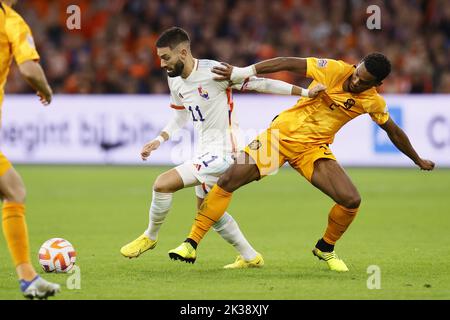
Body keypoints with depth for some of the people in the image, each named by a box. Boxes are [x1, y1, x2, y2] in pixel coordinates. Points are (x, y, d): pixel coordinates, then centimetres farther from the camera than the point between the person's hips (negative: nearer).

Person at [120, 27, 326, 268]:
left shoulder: (213, 72, -22)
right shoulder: (175, 80, 4)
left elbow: (259, 83, -16)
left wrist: (305, 92, -15)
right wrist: (159, 140, 8)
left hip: (221, 153, -10)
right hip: (206, 151, 10)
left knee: (163, 184, -18)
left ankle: (150, 236, 4)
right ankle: (250, 257, 34)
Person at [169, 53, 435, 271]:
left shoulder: (373, 102, -3)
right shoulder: (334, 70, -15)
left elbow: (394, 132, 13)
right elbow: (289, 63, -17)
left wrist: (418, 160, 24)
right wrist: (244, 72, -23)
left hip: (314, 149, 2)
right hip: (282, 133, -2)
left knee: (351, 200, -15)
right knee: (229, 180, -14)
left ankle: (326, 248, 15)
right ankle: (192, 243, -5)